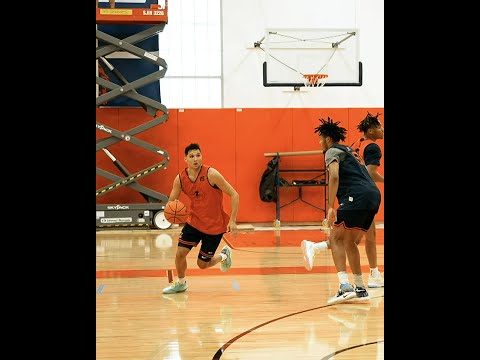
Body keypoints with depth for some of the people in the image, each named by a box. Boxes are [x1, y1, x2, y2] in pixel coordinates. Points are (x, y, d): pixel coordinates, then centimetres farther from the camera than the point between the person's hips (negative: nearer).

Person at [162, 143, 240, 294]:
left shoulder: (211, 174, -21)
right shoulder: (180, 179, -8)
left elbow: (234, 195, -15)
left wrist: (232, 220, -19)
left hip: (215, 225, -3)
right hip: (194, 221, 4)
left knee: (202, 264, 3)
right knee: (180, 253, -9)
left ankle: (224, 255, 35)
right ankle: (181, 283, 20)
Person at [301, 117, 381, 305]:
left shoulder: (332, 151, 4)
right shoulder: (349, 151, 31)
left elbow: (334, 177, -14)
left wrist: (331, 208, -19)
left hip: (357, 196, -8)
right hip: (374, 194, 8)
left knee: (336, 238, -4)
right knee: (349, 241, 16)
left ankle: (345, 287, -16)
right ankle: (360, 289, 17)